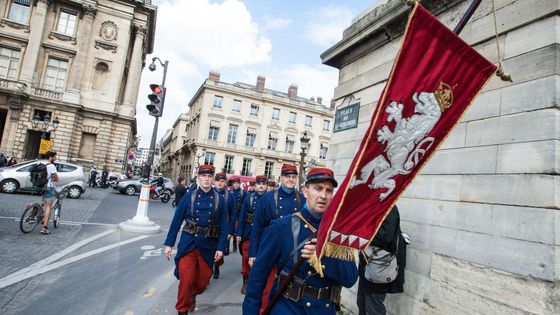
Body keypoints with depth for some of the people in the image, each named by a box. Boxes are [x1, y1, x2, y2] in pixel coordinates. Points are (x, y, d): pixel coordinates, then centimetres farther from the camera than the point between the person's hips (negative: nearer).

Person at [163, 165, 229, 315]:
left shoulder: (220, 199, -3)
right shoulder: (189, 196, -3)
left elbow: (224, 225, -2)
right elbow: (177, 220, -1)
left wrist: (221, 247, -7)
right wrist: (169, 243, -3)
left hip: (208, 246, 1)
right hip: (188, 244, -1)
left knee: (203, 281, 14)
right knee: (186, 279, -2)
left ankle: (192, 296, 48)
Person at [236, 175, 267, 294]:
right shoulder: (249, 198, -1)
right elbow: (241, 216, -2)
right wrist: (239, 233, -6)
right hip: (248, 233, 0)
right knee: (246, 257, 7)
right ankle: (245, 281, 22)